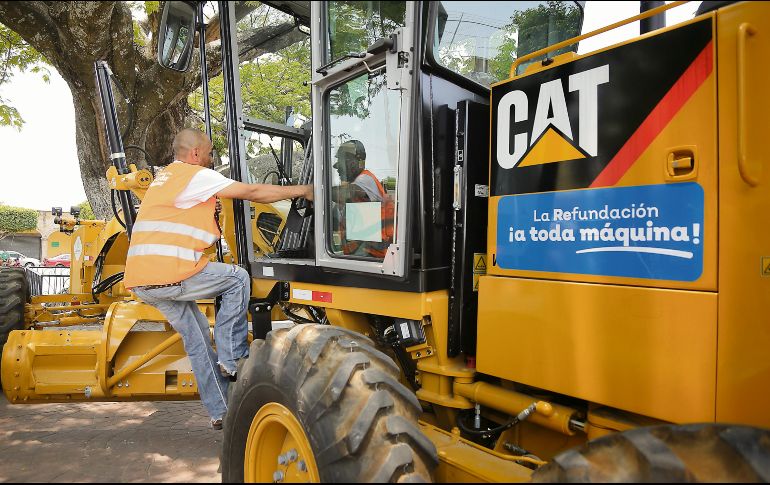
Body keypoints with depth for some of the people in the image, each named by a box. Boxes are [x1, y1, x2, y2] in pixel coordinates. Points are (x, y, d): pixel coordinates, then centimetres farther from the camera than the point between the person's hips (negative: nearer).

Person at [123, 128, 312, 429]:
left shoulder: (165, 176, 25)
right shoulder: (196, 175, -4)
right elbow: (252, 192, -6)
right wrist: (301, 190, 1)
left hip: (140, 280, 9)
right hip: (169, 275, -9)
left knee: (196, 339, 15)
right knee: (238, 279, 6)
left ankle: (219, 412, 22)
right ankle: (231, 358, 4)